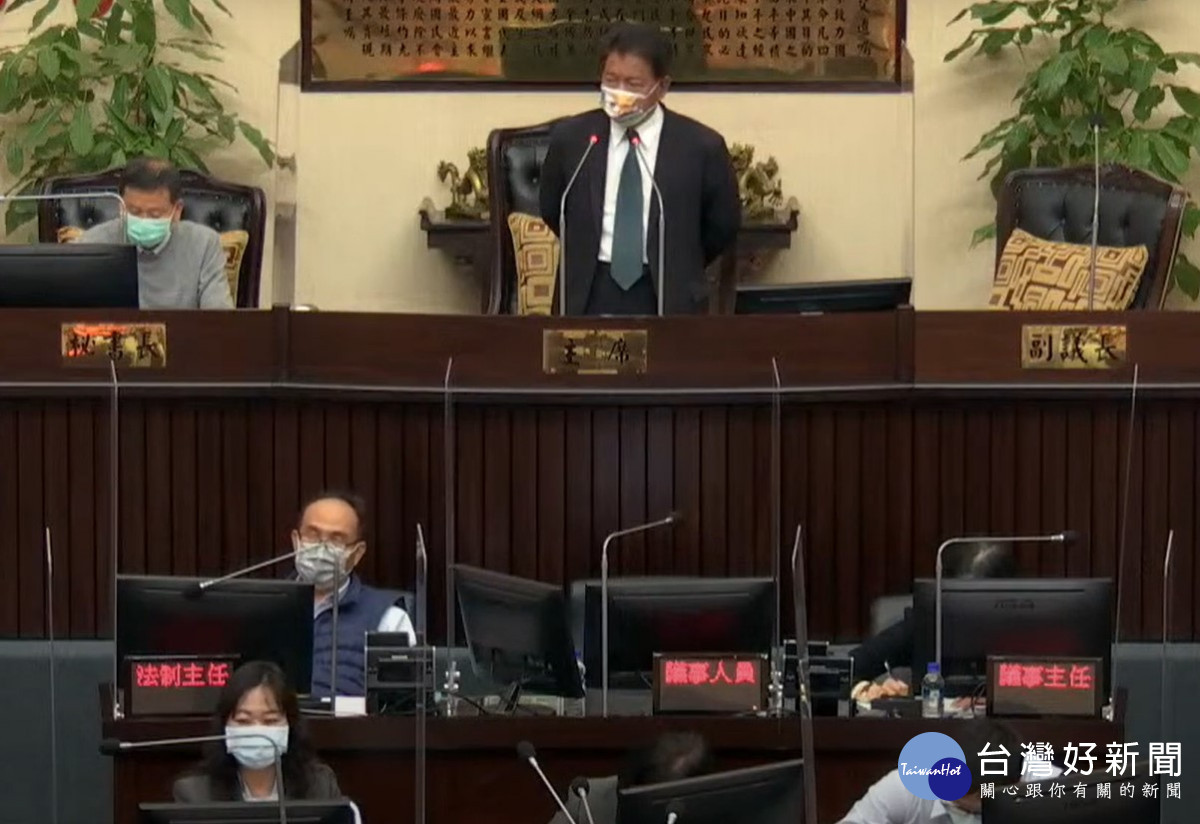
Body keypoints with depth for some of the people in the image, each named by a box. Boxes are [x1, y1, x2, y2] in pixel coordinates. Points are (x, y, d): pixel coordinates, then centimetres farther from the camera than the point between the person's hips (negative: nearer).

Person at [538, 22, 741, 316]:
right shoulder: (571, 138, 0)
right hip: (591, 294, 2)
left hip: (668, 298, -1)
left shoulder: (701, 146, -6)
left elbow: (723, 224, 7)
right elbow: (552, 209, 16)